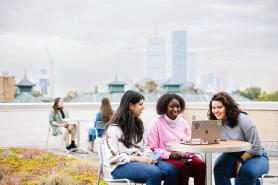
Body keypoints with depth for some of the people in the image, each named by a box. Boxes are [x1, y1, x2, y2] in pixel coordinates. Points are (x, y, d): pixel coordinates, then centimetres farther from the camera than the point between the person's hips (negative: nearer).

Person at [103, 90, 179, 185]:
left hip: (139, 161, 7)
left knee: (171, 169, -22)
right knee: (154, 172, -35)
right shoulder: (114, 128, -7)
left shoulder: (138, 124, 17)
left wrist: (147, 157, -5)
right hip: (121, 166, -7)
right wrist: (137, 158, -18)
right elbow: (113, 157, -13)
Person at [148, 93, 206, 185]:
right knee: (182, 168, -34)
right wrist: (169, 155, -19)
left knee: (201, 165, -26)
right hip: (167, 159, -4)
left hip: (185, 157, 4)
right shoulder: (157, 123, 0)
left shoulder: (183, 122, 16)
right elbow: (153, 148, -4)